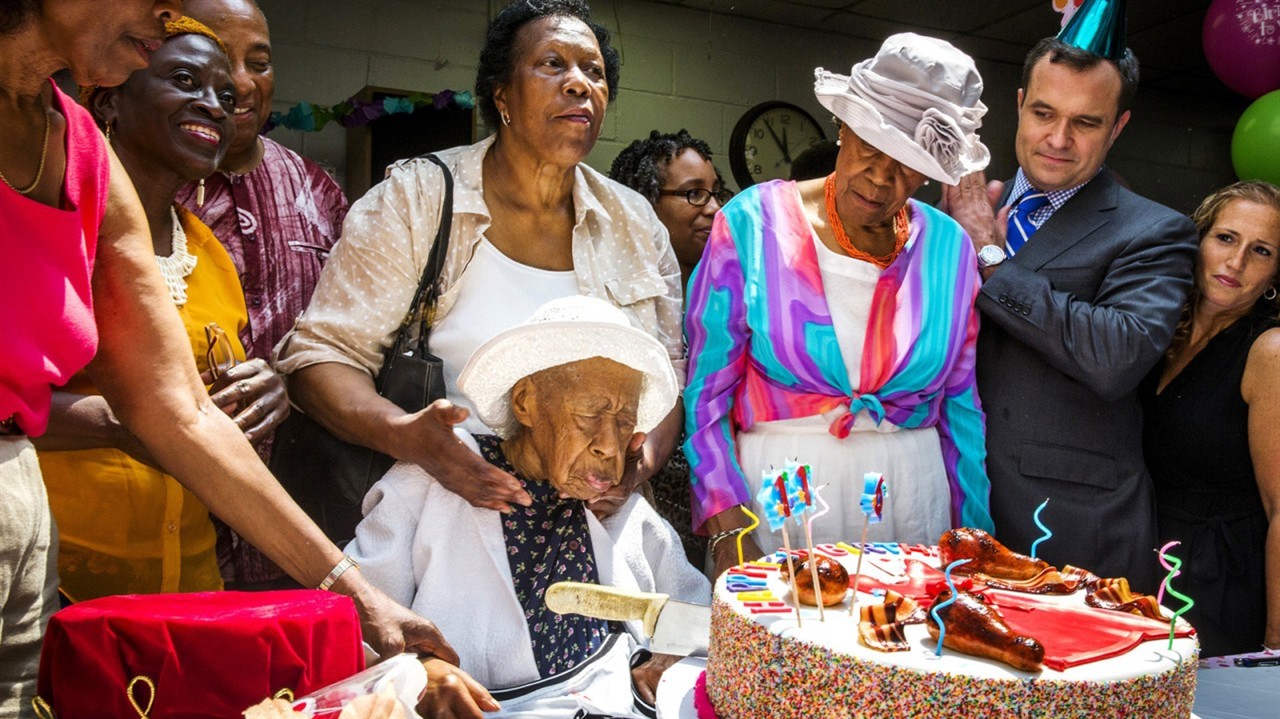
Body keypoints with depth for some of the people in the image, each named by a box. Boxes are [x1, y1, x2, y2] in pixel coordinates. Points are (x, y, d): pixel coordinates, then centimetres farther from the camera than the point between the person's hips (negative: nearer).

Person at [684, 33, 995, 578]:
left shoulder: (950, 248, 1)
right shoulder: (753, 224, -7)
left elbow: (963, 404, 8)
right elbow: (705, 393, -8)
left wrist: (973, 533, 6)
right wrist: (727, 527, -15)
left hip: (913, 493, 3)